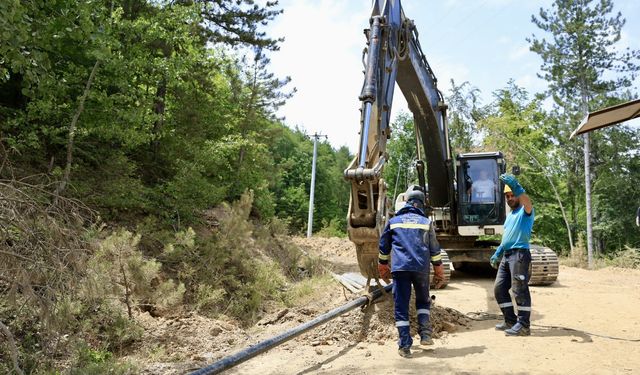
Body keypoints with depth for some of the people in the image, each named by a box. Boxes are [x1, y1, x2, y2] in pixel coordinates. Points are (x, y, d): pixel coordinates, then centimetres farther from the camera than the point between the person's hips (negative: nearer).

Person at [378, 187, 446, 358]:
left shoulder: (393, 221, 12)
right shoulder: (426, 222, 10)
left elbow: (384, 247, 15)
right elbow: (435, 249, 11)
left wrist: (383, 267, 26)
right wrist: (439, 271, 18)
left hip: (399, 268, -1)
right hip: (421, 268, 1)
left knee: (401, 306, 3)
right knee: (423, 300, 22)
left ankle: (405, 346, 0)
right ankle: (425, 334, 8)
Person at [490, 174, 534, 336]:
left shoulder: (525, 211, -3)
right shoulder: (510, 215, 23)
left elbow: (528, 202, -29)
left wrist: (517, 188, -44)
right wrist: (497, 253, 24)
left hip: (519, 254, -9)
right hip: (506, 255, 9)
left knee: (519, 289, -8)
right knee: (499, 288, 10)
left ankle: (523, 325, -2)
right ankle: (510, 320, 19)